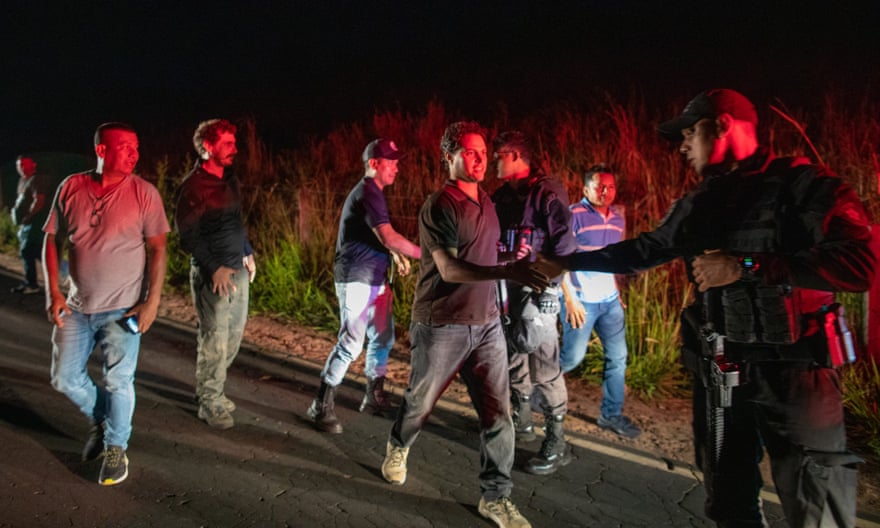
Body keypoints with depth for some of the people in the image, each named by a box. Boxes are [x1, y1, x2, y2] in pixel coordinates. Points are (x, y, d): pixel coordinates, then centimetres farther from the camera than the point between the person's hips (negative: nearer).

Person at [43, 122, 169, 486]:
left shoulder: (143, 193, -10)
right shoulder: (71, 188, -2)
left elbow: (157, 248, -7)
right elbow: (52, 239, 5)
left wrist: (152, 300, -13)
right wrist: (52, 291, -2)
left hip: (122, 308, -3)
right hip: (77, 306, 4)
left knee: (118, 381, 1)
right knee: (65, 378, 10)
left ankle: (116, 448, 23)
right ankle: (101, 422, 37)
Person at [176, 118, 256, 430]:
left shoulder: (230, 179, 11)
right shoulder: (193, 185, -11)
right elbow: (188, 236, -13)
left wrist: (247, 253, 15)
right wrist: (214, 268, -18)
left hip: (238, 270, 8)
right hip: (212, 274, -8)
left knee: (234, 334, 13)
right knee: (214, 340, -1)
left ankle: (210, 389, 29)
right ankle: (209, 403, 13)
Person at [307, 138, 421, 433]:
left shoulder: (373, 193, 16)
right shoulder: (368, 193, -16)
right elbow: (389, 237, -26)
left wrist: (396, 255, 14)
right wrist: (425, 254, -20)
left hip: (376, 279, 10)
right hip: (357, 280, -10)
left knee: (383, 338, 15)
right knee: (351, 343, -9)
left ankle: (374, 397, 28)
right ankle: (322, 407, 2)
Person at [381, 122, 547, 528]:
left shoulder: (486, 202, 9)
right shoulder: (439, 207, -14)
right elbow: (449, 269, -24)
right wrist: (507, 273, -35)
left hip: (487, 324, 6)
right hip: (442, 326, -5)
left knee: (497, 413, 2)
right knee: (420, 401, 15)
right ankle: (397, 447, 46)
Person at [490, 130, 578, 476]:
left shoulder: (546, 192, -11)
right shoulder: (502, 196, 13)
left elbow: (564, 242, -16)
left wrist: (549, 285, -19)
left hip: (536, 289, -8)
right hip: (506, 287, 8)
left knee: (543, 365, -5)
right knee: (514, 359, 17)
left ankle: (556, 444, 7)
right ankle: (521, 423, 34)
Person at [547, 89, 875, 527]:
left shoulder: (802, 185, -9)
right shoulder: (699, 205, 10)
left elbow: (858, 263, -21)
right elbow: (640, 252, 19)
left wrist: (745, 267, -20)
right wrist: (567, 261, 18)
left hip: (792, 371, -5)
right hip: (718, 372, 6)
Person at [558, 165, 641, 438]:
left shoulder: (618, 217, 8)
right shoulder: (573, 215, -12)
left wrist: (616, 291, 14)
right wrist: (570, 299, -17)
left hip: (609, 300, 6)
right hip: (580, 300, -6)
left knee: (617, 357, 7)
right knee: (573, 357, 1)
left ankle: (611, 414, 20)